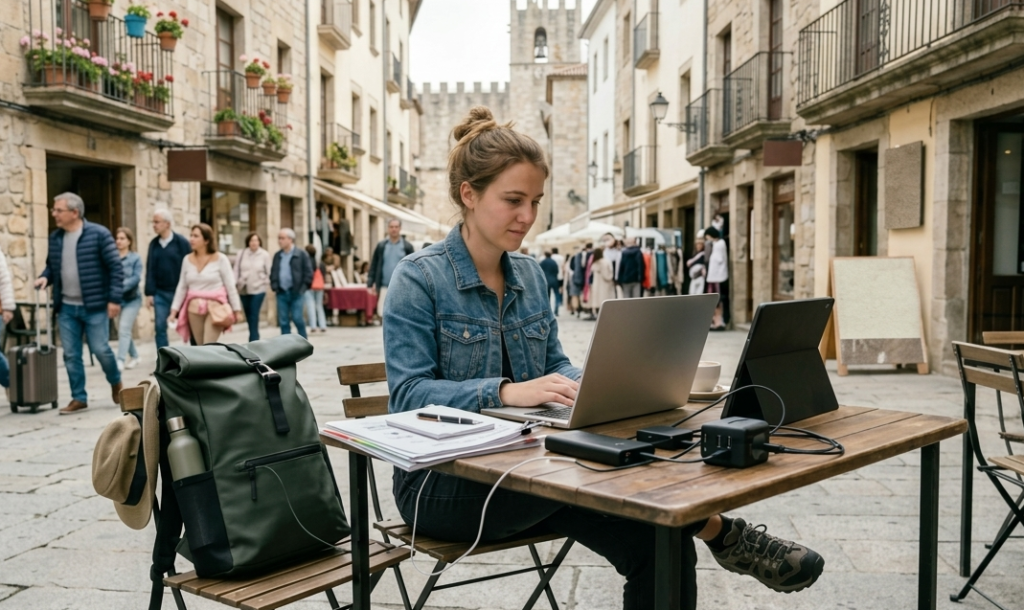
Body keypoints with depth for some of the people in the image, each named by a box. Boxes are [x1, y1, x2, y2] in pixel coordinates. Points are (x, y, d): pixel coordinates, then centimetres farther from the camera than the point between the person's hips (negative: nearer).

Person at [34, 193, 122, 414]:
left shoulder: (98, 234, -9)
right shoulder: (55, 237, 8)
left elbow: (115, 267, -10)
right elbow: (51, 265, 21)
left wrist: (114, 298, -14)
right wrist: (45, 277, -3)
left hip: (94, 306, -5)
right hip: (66, 307, 5)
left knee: (100, 349, -2)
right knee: (71, 355, 5)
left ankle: (116, 383, 25)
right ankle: (79, 398, 16)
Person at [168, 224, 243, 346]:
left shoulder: (220, 259, -4)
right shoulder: (187, 260, 8)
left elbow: (230, 286, -3)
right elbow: (182, 287, 12)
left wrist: (236, 309, -3)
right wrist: (174, 309, 7)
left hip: (215, 308, -4)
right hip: (194, 309, 4)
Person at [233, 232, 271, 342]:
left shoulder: (265, 255, -3)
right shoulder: (241, 254, 3)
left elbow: (269, 272, 2)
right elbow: (236, 271, 4)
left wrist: (266, 283, -3)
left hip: (258, 289, -3)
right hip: (244, 289, 3)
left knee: (254, 316, -8)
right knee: (248, 316, 10)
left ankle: (253, 341, -6)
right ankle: (255, 339, 23)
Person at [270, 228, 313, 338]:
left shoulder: (301, 254, -2)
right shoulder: (277, 255, 13)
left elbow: (308, 273, -3)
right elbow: (273, 272, 21)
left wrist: (303, 288, -8)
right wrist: (274, 286, 8)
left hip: (295, 292, -5)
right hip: (281, 293, 5)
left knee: (297, 319, -6)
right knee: (283, 321, 5)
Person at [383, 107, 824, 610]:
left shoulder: (530, 274, 9)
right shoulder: (419, 279, -10)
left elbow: (554, 363, 12)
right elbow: (409, 394, -17)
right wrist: (506, 392, -32)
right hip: (441, 479, -5)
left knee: (659, 548, -19)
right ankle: (723, 535, -11)